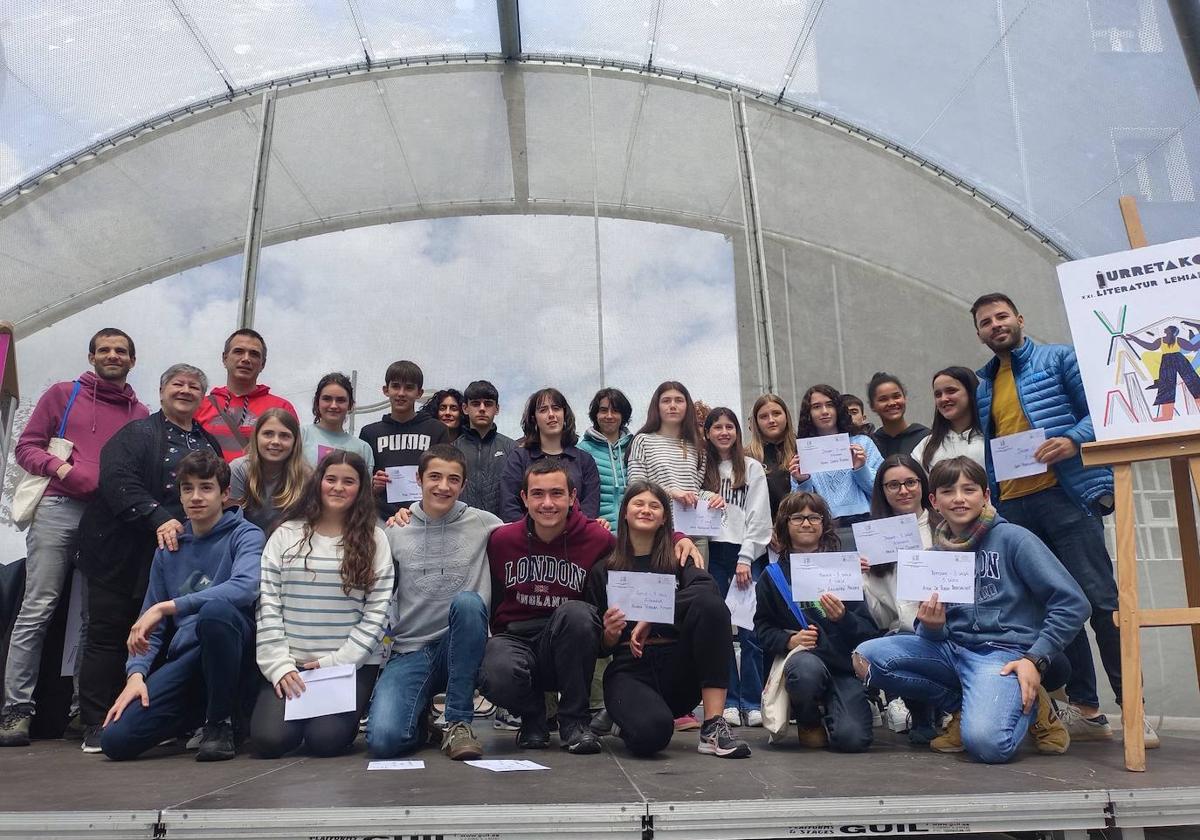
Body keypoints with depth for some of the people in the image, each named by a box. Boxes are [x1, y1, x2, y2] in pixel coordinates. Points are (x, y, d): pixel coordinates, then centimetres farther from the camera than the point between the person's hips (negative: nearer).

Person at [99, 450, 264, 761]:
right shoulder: (169, 548, 14)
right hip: (184, 659, 5)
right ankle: (200, 714, 16)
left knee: (215, 610, -37)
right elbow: (149, 626, 14)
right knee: (116, 739, -14)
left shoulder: (245, 535, -2)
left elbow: (245, 588, -24)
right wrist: (136, 673, -5)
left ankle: (221, 722, -15)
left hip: (234, 653, -5)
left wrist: (166, 607, -23)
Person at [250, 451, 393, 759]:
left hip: (351, 664, -1)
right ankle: (295, 706, 15)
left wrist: (336, 662, -9)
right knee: (269, 739, -18)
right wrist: (279, 665, -8)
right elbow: (268, 604, 2)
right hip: (287, 663, 1)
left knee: (325, 739, -21)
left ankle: (347, 712, 13)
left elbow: (376, 613, -1)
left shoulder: (374, 539, 3)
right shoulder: (286, 535, 6)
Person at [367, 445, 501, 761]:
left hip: (461, 649, 0)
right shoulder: (396, 531, 4)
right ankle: (419, 715, 15)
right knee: (383, 739, -25)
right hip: (409, 651, 0)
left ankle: (458, 722, -17)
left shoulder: (484, 524, 0)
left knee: (467, 601, -33)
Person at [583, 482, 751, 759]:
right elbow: (598, 647, 9)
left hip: (679, 671, 2)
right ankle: (629, 715, 6)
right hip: (629, 671, -1)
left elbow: (706, 586, -12)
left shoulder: (676, 559, 13)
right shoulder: (603, 568, 9)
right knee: (651, 732, -35)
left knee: (710, 604, -25)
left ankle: (713, 726, -22)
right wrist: (609, 635, -15)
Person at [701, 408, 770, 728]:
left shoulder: (752, 468, 5)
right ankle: (728, 702, 10)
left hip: (748, 554, -2)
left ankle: (752, 702, 4)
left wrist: (745, 558, -8)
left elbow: (758, 518, -1)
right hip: (714, 554, 3)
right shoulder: (703, 469, 13)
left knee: (749, 630, -6)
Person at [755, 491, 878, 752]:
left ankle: (828, 708, 15)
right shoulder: (773, 576, 11)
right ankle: (809, 723, -2)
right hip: (800, 655, 0)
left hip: (844, 663, 0)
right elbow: (762, 628, 7)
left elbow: (869, 630, 4)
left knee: (852, 738, -24)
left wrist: (844, 618, -17)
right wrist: (789, 640, -12)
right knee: (806, 668, -38)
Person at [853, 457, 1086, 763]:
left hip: (1003, 652, -6)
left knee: (984, 742, -32)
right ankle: (963, 707, 2)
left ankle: (1029, 705, 3)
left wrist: (1035, 660, -14)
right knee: (865, 658, -16)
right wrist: (931, 627, -11)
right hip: (952, 649, 6)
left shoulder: (1012, 538, -4)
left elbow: (1072, 603, -7)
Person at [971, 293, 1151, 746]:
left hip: (1066, 493, -5)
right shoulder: (982, 385, 19)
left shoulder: (1058, 359, 7)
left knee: (1099, 597, -9)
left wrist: (1073, 440, -20)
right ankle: (1086, 709, 13)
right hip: (1012, 507, 5)